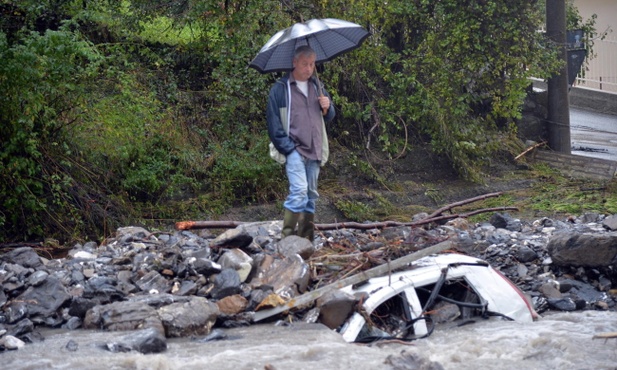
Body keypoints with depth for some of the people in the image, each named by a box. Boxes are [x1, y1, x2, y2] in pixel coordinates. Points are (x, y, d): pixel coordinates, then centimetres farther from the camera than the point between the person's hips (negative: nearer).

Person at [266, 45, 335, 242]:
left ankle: (307, 239, 14)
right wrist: (287, 147, -11)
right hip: (294, 150, -6)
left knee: (311, 194, 8)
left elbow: (329, 118, 23)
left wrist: (327, 108, 0)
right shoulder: (280, 88, -2)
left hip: (315, 151, 6)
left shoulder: (317, 86, 16)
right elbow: (273, 122, -4)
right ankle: (287, 237, -17)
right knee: (299, 190, -19)